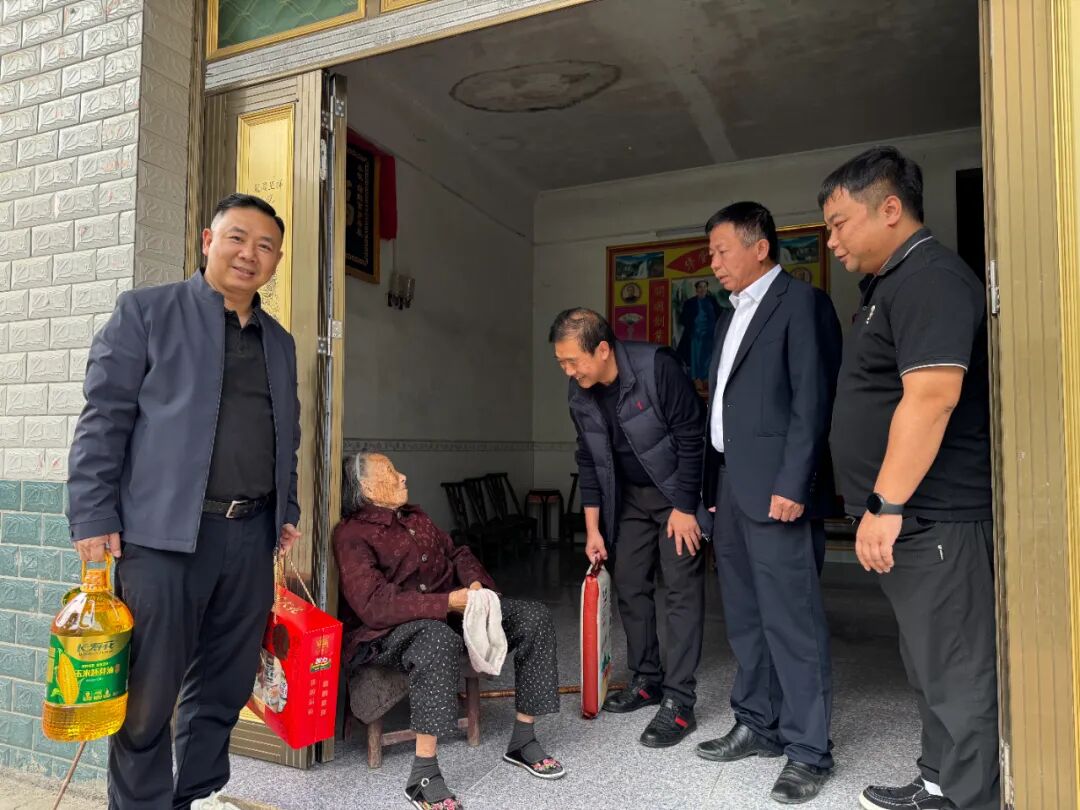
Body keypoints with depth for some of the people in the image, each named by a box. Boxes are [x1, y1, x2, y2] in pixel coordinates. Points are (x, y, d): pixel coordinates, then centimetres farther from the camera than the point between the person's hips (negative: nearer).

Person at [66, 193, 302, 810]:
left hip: (252, 535, 5)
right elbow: (104, 418, -4)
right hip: (165, 531, -5)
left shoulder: (280, 342, 17)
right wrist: (94, 517, -9)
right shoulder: (146, 312, 2)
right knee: (149, 690, 4)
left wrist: (289, 510, 13)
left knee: (226, 683, 14)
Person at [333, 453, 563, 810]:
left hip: (448, 610, 8)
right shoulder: (352, 535, -11)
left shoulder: (415, 517, 16)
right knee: (439, 638, -43)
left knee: (534, 617, -8)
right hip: (388, 631, -8)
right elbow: (373, 604, -22)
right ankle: (423, 776, -32)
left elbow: (456, 553, 19)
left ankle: (522, 740, 0)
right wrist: (447, 602, -27)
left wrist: (476, 583, -4)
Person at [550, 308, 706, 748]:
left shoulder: (658, 367, -26)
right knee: (630, 587, 9)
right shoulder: (581, 393, -6)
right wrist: (593, 527, 2)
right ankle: (646, 679, 25)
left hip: (677, 493, -6)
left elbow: (691, 437, -21)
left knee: (682, 590, -6)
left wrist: (683, 507, -19)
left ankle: (678, 702, 0)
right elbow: (588, 460, 2)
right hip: (630, 496, 6)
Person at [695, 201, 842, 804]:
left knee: (793, 620, -2)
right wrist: (714, 484, 14)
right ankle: (759, 727, 28)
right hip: (730, 484, 9)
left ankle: (809, 750, 12)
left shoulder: (801, 302, -5)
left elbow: (813, 400, -13)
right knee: (745, 617, 14)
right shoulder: (732, 316, 20)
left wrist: (792, 484, -18)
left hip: (776, 489, -8)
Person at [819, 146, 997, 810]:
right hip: (912, 517, 10)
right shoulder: (894, 283, 18)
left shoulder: (930, 278, -13)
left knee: (956, 670, 1)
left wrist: (887, 505, -23)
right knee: (932, 663, 18)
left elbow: (932, 396, -25)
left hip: (934, 517, -10)